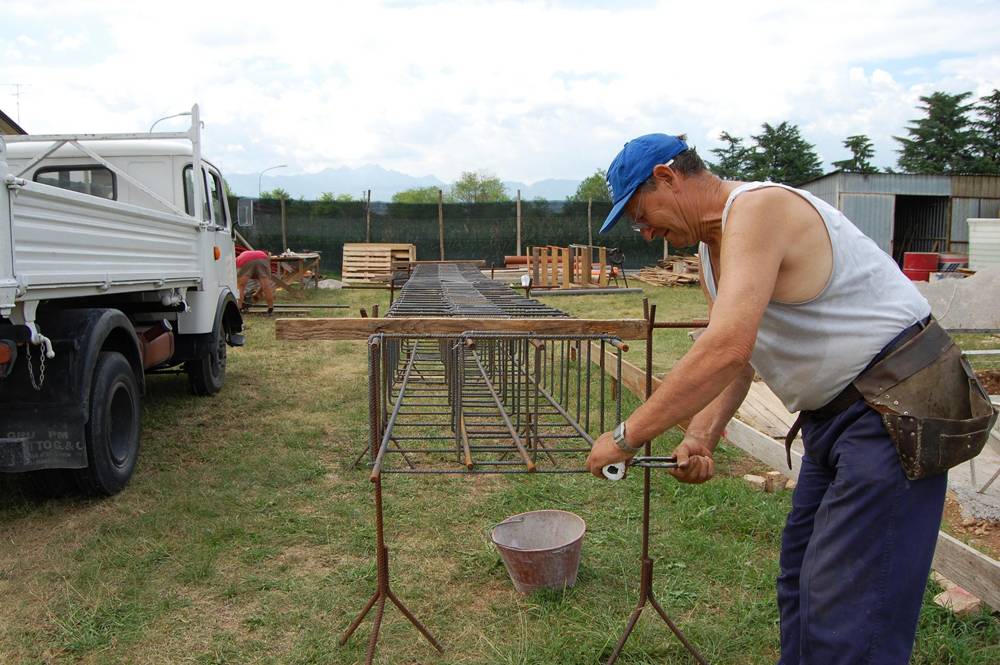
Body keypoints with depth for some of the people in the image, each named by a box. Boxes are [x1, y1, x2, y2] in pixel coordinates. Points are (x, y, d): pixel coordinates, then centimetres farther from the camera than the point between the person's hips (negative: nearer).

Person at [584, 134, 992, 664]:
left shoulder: (759, 208, -21)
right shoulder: (712, 252, 12)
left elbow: (727, 349, -33)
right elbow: (733, 359, 11)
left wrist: (626, 436, -27)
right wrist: (702, 437, -6)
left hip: (893, 412, -10)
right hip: (834, 415, 11)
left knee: (847, 622, -8)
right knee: (801, 578, 19)